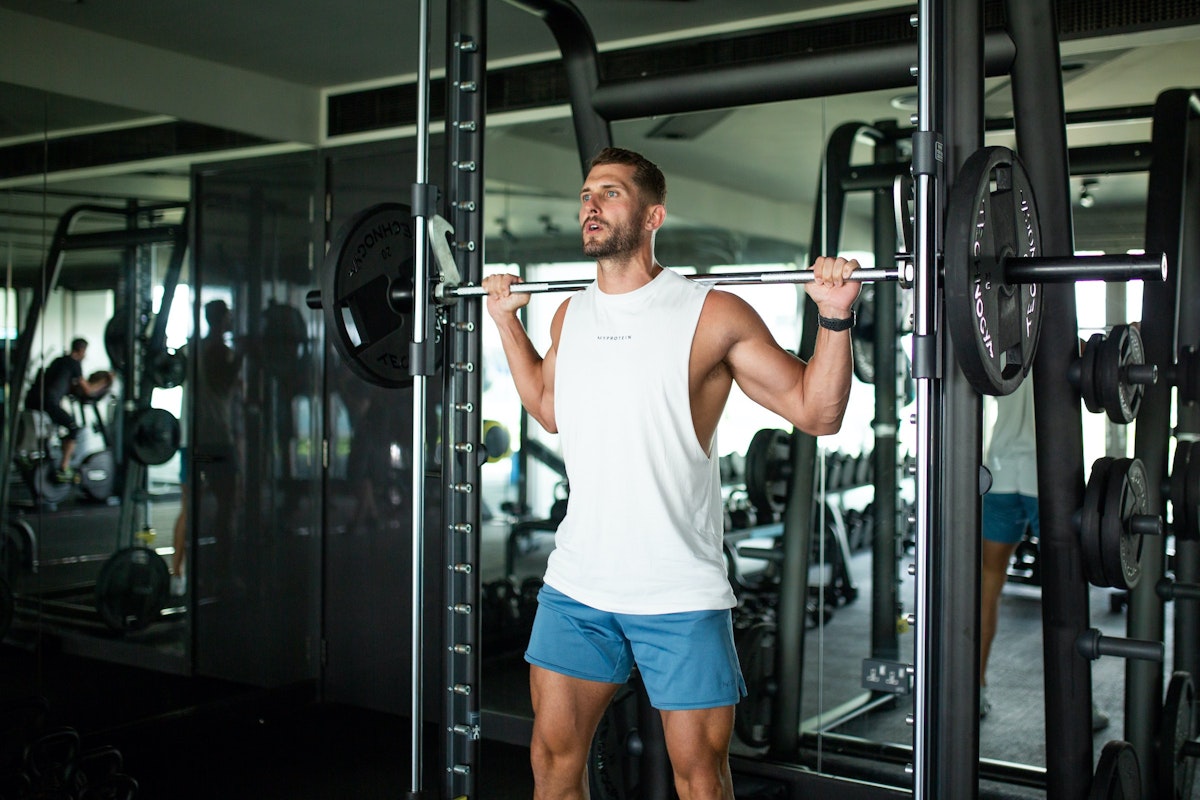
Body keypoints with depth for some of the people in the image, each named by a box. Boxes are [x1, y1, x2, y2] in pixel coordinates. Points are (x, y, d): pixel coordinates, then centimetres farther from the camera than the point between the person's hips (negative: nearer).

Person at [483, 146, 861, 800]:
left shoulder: (712, 316, -9)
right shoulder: (570, 315, 8)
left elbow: (816, 412, -6)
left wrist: (834, 316, -18)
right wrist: (507, 321, 24)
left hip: (679, 596, -5)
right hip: (576, 582, 5)